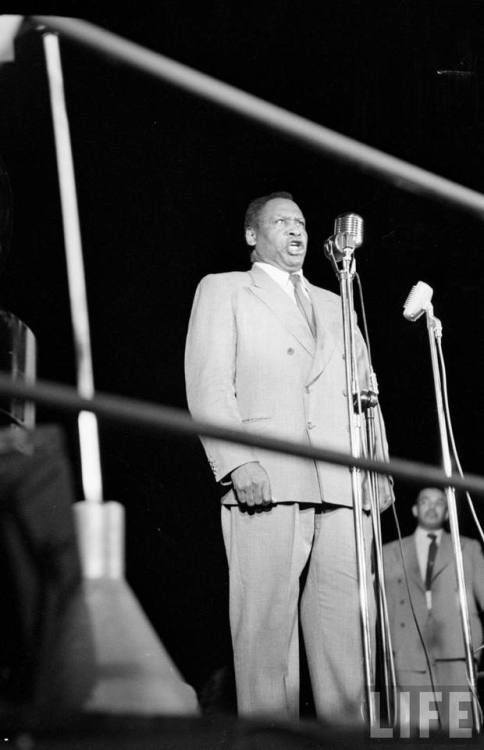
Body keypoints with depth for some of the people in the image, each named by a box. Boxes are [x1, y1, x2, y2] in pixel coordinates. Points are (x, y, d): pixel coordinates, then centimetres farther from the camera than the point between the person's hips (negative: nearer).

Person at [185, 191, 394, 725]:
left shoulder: (336, 306, 31)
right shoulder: (222, 291, 16)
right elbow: (209, 385, 3)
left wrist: (379, 466, 9)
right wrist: (236, 461, -11)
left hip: (343, 483, 4)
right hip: (266, 480, -4)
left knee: (347, 627, -4)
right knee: (267, 622, -10)